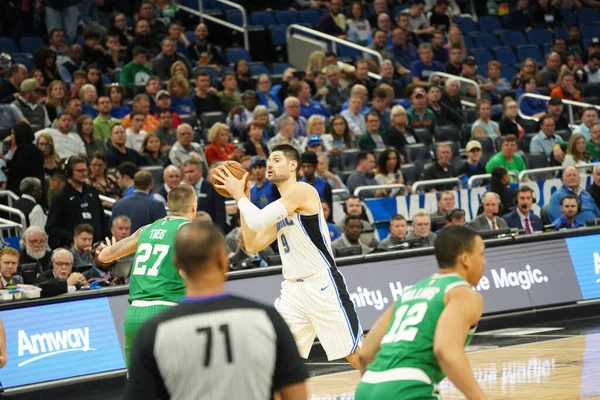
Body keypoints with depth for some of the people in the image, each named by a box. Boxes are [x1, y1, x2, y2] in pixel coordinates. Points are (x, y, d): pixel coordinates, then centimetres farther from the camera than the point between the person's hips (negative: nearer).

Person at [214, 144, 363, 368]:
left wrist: (239, 195, -4)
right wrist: (241, 200, 11)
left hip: (323, 286, -9)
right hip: (292, 289, 9)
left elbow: (258, 221, -20)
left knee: (356, 358, -6)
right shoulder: (280, 207, 16)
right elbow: (253, 245, 16)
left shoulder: (301, 191, -11)